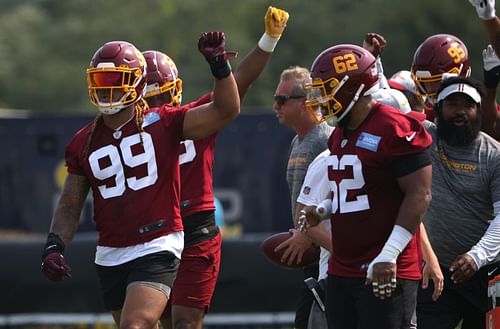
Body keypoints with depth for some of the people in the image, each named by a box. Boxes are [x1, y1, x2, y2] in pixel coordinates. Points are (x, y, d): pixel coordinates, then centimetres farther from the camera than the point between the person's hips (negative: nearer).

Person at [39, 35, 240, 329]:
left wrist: (219, 65, -22)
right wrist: (54, 246, -2)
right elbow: (70, 206, 13)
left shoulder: (162, 124, -4)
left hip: (156, 249, -6)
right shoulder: (84, 143, 8)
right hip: (110, 257, 6)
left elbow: (226, 111, -10)